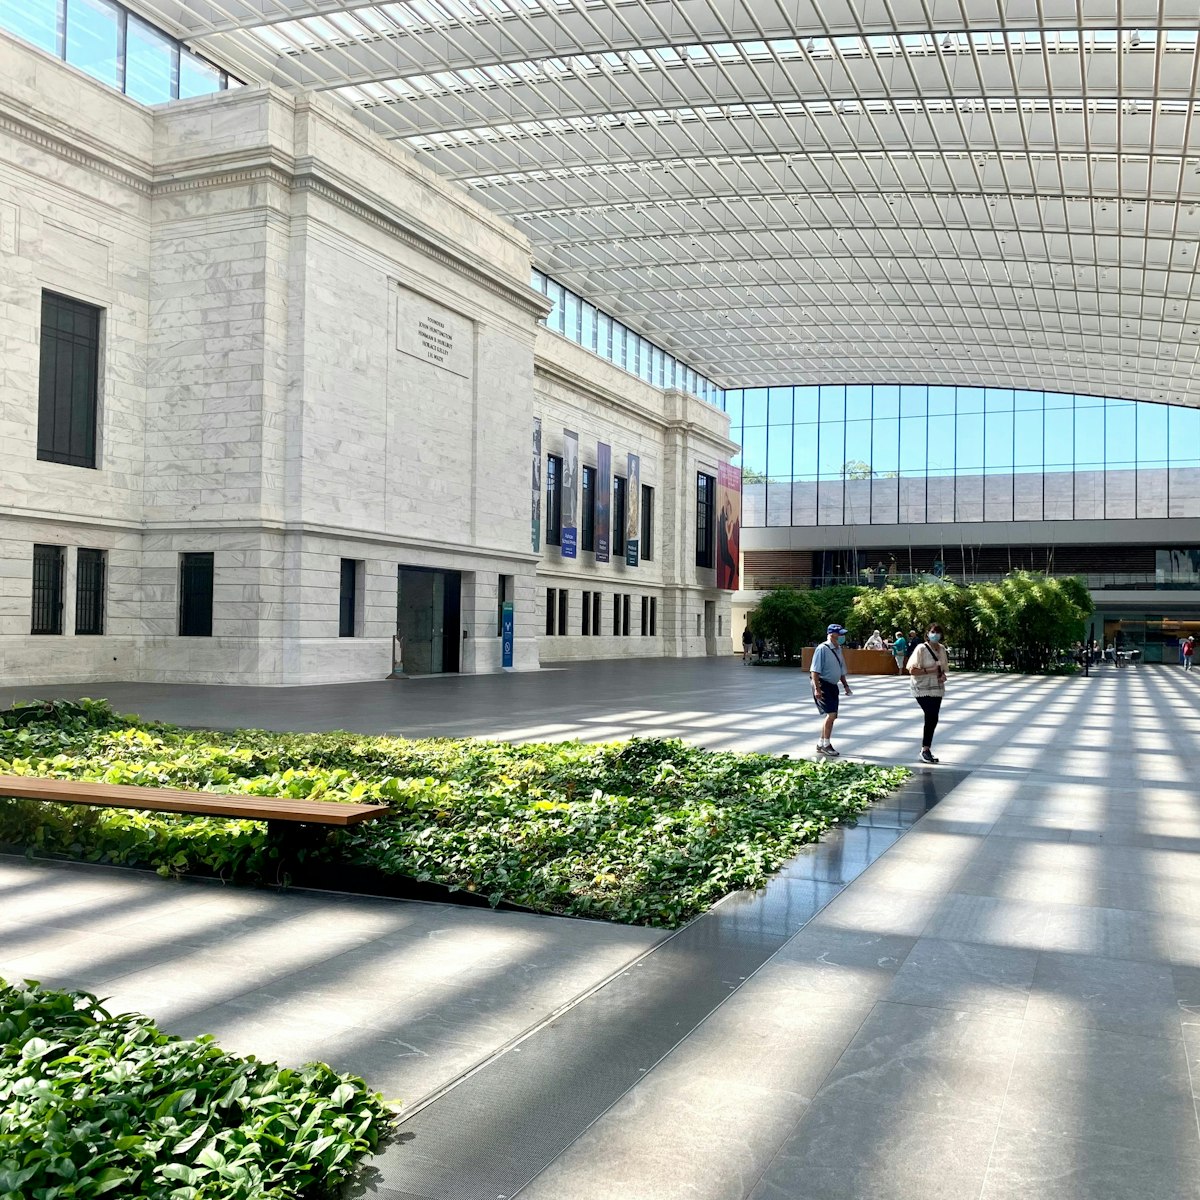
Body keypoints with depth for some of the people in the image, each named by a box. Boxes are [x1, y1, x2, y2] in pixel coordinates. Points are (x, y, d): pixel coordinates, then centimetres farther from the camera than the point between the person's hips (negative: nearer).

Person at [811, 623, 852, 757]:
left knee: (832, 716, 11)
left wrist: (845, 685, 18)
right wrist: (817, 688, -23)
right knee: (831, 714, -15)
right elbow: (815, 670, -19)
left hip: (833, 686, 9)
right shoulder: (822, 649, -16)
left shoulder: (838, 650, 10)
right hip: (823, 685, -9)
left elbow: (841, 669, 23)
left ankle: (821, 744, 23)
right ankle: (826, 744, -3)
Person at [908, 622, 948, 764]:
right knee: (932, 718, -15)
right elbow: (912, 670, -15)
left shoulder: (942, 649, 7)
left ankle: (926, 749, 17)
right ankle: (925, 750, -3)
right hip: (923, 690, -6)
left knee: (932, 720, 6)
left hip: (937, 689, 7)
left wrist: (943, 675, 0)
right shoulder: (921, 649, -13)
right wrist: (929, 670, -22)